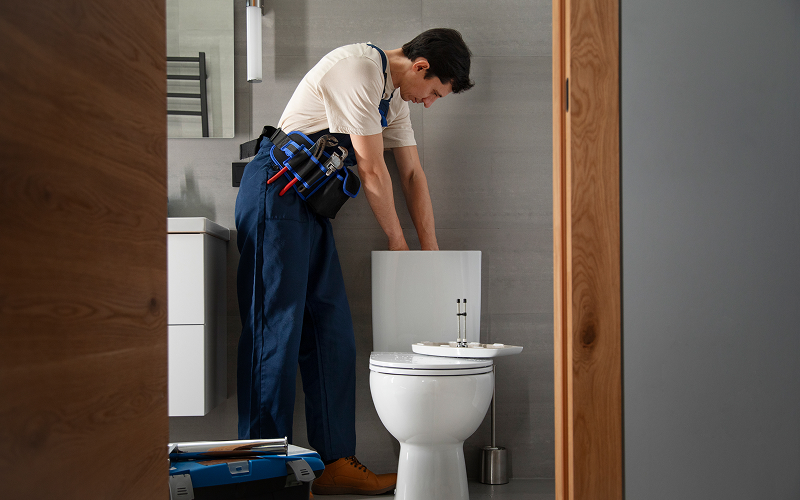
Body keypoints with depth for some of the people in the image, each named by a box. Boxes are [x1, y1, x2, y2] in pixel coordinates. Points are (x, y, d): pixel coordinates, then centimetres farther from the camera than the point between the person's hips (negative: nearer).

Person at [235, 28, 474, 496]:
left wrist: (432, 255, 16)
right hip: (275, 192, -10)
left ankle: (334, 462, 9)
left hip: (311, 203, 10)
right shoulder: (358, 68, -15)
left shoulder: (393, 95, 16)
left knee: (332, 331, 5)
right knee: (277, 328, -10)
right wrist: (398, 245, -3)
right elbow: (372, 170, -14)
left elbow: (414, 175, 18)